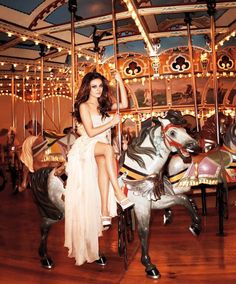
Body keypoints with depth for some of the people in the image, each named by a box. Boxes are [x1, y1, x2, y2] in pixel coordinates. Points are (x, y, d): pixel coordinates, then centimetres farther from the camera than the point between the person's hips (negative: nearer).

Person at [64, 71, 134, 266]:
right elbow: (91, 132, -9)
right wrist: (112, 122, -9)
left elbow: (125, 104, 13)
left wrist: (120, 81, 11)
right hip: (87, 146, -5)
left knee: (103, 161, -30)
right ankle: (119, 193, -38)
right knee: (108, 149, -35)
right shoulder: (84, 106, 0)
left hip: (101, 149, 5)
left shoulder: (104, 105, 17)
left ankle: (104, 210, -29)